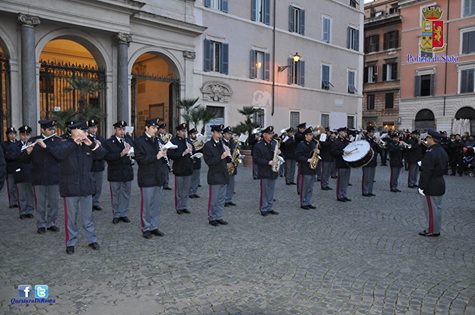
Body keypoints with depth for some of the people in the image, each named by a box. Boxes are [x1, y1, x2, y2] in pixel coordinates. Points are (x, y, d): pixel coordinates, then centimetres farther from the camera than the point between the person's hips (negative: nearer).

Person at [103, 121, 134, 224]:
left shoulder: (129, 140, 8)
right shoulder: (109, 142, -4)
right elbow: (106, 156, -17)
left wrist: (131, 152, -14)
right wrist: (121, 154, -26)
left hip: (127, 172, 3)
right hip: (115, 173, -3)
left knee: (126, 194, 9)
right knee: (115, 195, 8)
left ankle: (124, 214, 21)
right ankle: (116, 215, 20)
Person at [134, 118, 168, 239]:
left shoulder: (157, 140, 14)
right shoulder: (140, 141, -6)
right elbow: (140, 159, -15)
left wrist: (164, 155, -2)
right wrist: (156, 157, -20)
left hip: (158, 177, 6)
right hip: (147, 178, -6)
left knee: (156, 205, 12)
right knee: (146, 204, 3)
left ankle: (154, 227, 22)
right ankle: (146, 228, 14)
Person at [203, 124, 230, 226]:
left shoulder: (222, 143, 12)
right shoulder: (208, 145, -8)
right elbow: (209, 161, -16)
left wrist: (227, 154, -4)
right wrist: (221, 157, -22)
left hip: (223, 175, 7)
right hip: (214, 176, -6)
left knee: (222, 199, 12)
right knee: (213, 199, 2)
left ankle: (219, 217, 23)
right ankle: (212, 218, 15)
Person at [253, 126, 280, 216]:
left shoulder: (274, 143, 9)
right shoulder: (258, 145, -9)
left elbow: (278, 152, 18)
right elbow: (256, 158, -14)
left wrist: (278, 153, -7)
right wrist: (268, 162, -20)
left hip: (273, 171, 6)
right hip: (264, 172, -6)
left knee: (271, 191, 12)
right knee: (264, 191, 0)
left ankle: (269, 208, 23)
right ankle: (263, 209, 11)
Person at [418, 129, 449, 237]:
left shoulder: (430, 153, -24)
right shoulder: (442, 151, 6)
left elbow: (426, 172, -24)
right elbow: (444, 168, 15)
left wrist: (422, 186, -19)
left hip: (431, 186, -9)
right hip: (440, 183, 9)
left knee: (431, 208, 2)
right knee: (437, 207, 17)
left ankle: (432, 230, 12)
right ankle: (436, 229, 28)